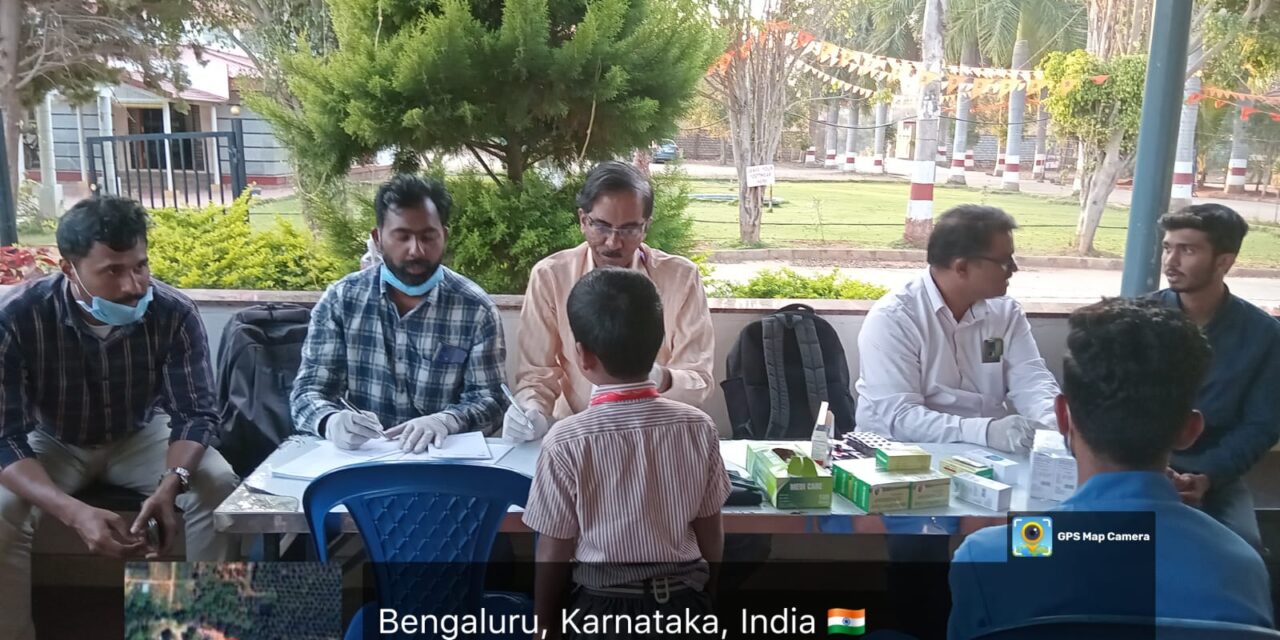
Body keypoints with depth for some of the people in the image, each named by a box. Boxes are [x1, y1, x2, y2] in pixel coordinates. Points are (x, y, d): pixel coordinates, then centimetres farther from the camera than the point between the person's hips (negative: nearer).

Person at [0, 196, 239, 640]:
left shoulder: (175, 312, -26)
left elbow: (196, 413, -21)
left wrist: (170, 485, -43)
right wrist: (74, 512, -45)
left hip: (141, 435, 1)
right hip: (54, 443, 0)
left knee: (218, 485, -24)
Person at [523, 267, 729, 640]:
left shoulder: (566, 442, -18)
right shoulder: (698, 427, -9)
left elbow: (553, 556, -9)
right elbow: (712, 537, 1)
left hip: (604, 608, -2)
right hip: (685, 603, 3)